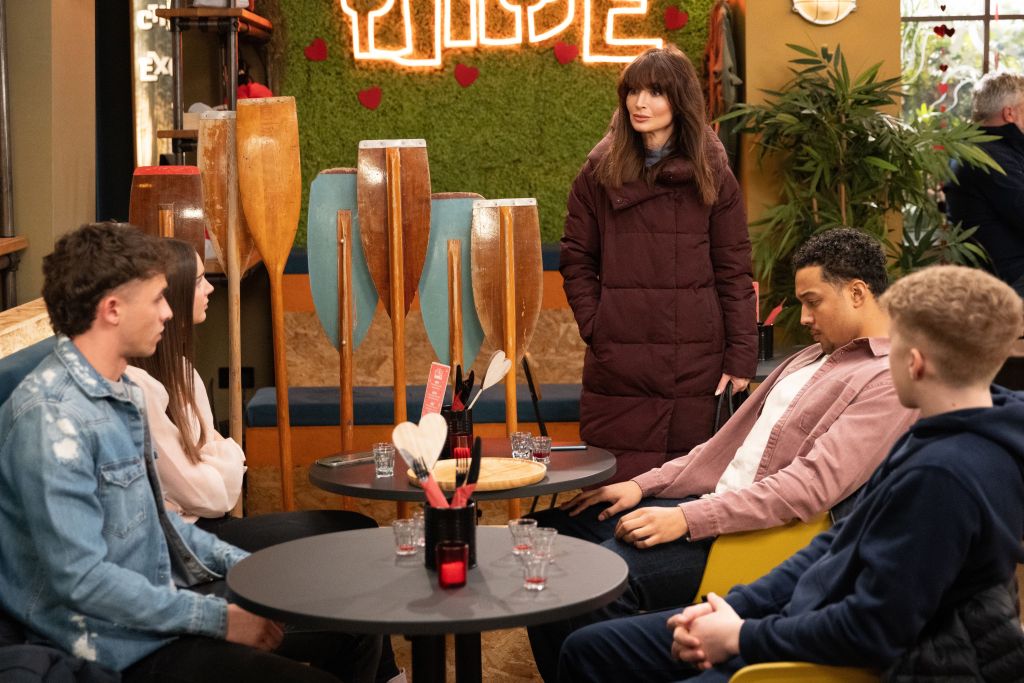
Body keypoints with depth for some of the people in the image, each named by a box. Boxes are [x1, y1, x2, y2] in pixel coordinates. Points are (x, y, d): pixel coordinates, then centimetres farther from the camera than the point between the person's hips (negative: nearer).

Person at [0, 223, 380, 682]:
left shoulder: (121, 393, 9)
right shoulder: (51, 417, -22)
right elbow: (82, 579, -25)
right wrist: (219, 620, -20)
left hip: (163, 597, 10)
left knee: (357, 631, 6)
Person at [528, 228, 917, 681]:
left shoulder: (890, 380, -11)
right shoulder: (812, 358, 19)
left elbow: (812, 486, -21)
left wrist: (686, 519, -24)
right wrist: (642, 486, 9)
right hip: (710, 499, 10)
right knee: (551, 530, 3)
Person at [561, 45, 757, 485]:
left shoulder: (713, 176, 5)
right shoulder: (599, 172, 6)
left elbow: (734, 271, 4)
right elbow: (576, 261, 9)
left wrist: (741, 356, -2)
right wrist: (595, 328, -2)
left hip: (694, 361, 0)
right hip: (617, 362, 0)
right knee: (619, 488, 0)